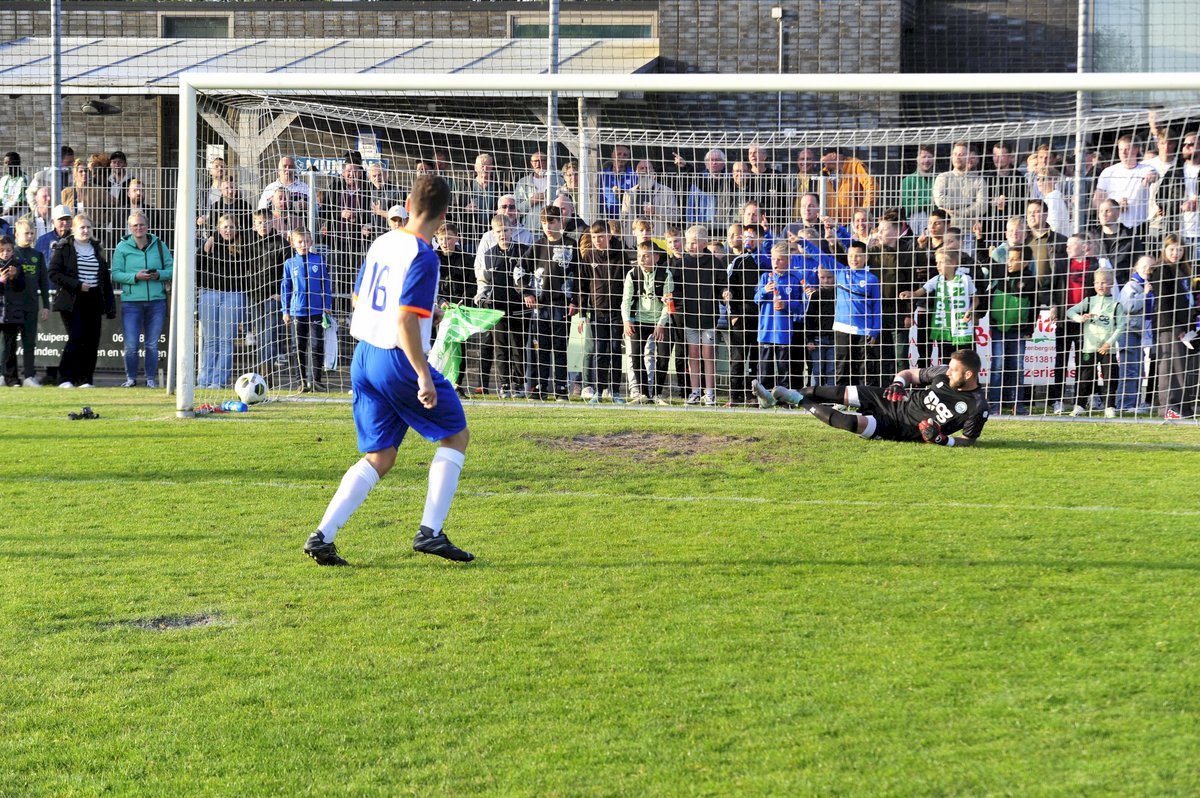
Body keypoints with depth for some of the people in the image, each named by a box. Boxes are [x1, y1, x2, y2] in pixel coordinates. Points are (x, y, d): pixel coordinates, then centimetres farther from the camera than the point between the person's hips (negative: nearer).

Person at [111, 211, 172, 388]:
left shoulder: (159, 245, 7)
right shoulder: (122, 247, 3)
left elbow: (172, 270, 8)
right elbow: (116, 274, -3)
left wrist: (159, 275, -12)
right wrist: (135, 276, -16)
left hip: (156, 301, 1)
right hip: (131, 301, -1)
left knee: (152, 344, 5)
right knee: (131, 344, -5)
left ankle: (151, 378, 16)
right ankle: (131, 378, 12)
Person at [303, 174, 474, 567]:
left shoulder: (380, 243, 9)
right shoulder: (423, 256, -15)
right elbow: (405, 321, -22)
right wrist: (424, 376, -20)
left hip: (364, 356, 7)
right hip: (398, 361, -7)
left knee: (379, 457, 11)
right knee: (456, 435, 11)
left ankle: (323, 535, -2)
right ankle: (430, 530, 3)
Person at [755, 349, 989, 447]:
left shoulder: (976, 408, -18)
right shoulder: (943, 373, -4)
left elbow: (968, 440, -8)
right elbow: (910, 373, 10)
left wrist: (942, 439, -25)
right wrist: (898, 383, -11)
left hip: (899, 429, -5)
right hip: (896, 401, 5)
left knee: (855, 423, -26)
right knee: (841, 393, -13)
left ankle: (800, 402, -8)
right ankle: (778, 396, -4)